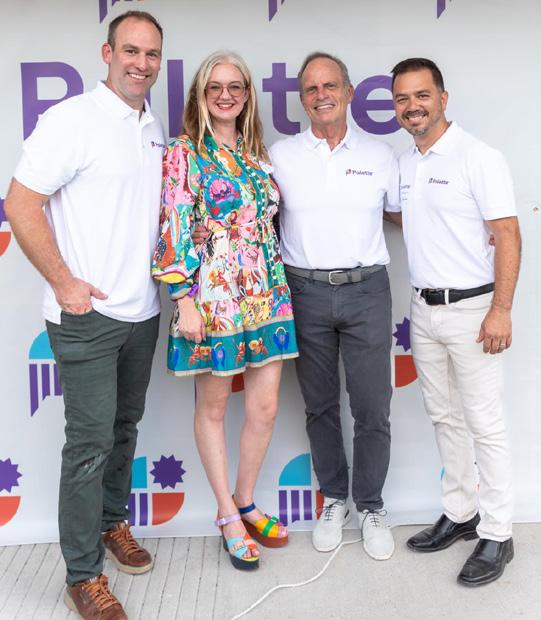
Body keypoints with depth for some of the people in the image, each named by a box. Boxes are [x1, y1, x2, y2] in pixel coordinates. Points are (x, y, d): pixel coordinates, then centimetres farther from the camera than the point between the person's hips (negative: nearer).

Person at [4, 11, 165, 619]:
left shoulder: (154, 128, 12)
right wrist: (64, 281, -16)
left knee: (125, 427, 19)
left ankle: (112, 520, 39)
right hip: (86, 313, -7)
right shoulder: (72, 119, -11)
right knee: (90, 441, -2)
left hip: (141, 311, 7)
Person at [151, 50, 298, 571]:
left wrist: (280, 291, 14)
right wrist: (184, 300, -16)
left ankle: (244, 503, 28)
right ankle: (229, 518, 22)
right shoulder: (184, 154, -3)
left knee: (265, 407, 7)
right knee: (213, 407, 7)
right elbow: (174, 230, -10)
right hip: (212, 297, -5)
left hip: (265, 294, 6)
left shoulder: (256, 155, 14)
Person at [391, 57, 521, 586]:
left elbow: (507, 235, -15)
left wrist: (500, 310, -20)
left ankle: (497, 535, 12)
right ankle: (460, 513, 29)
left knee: (484, 423, 0)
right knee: (444, 417, 15)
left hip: (470, 308, -7)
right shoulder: (403, 164, 11)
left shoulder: (478, 158, -10)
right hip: (423, 308, 7)